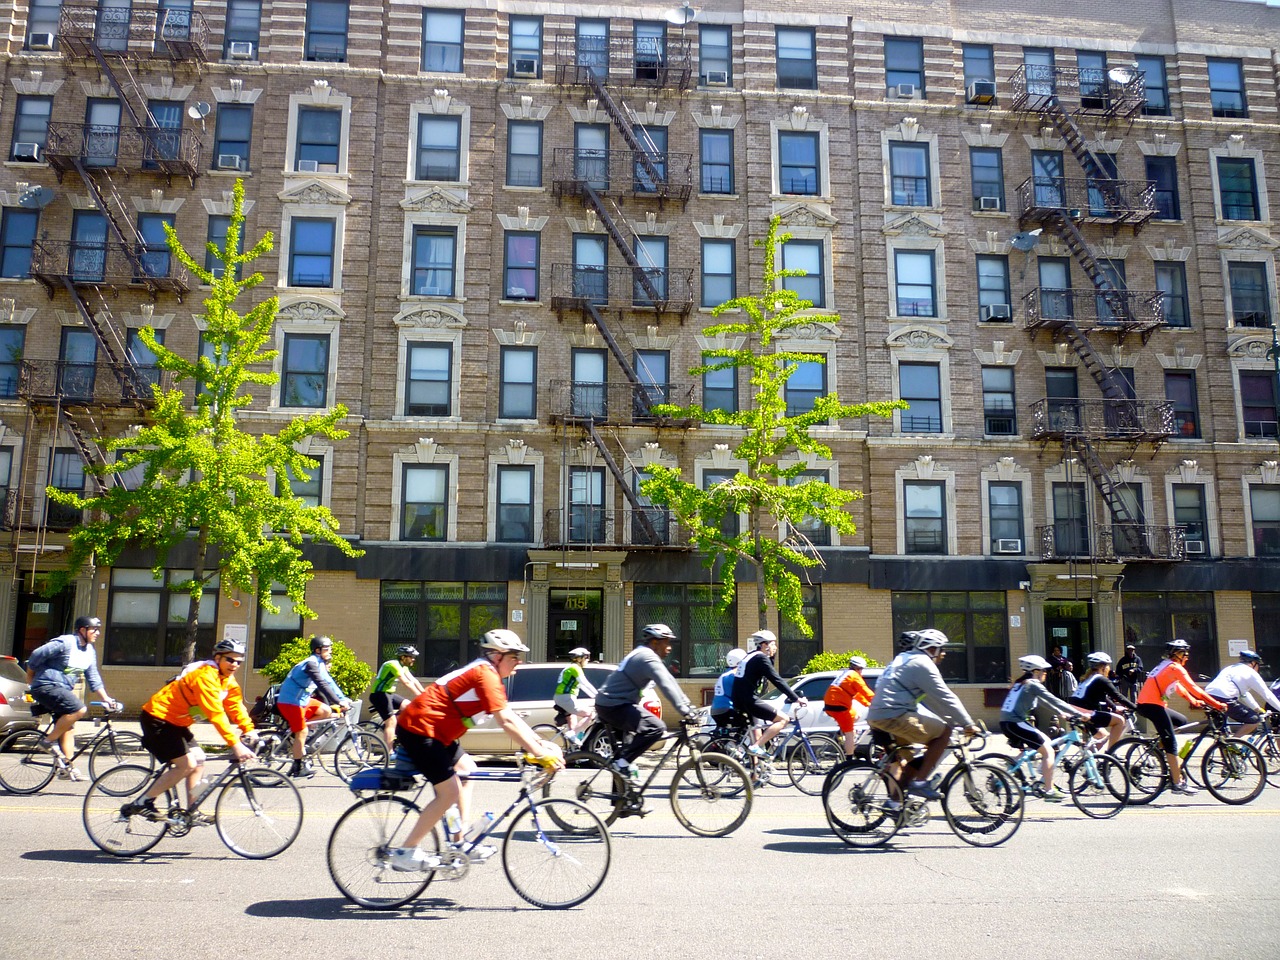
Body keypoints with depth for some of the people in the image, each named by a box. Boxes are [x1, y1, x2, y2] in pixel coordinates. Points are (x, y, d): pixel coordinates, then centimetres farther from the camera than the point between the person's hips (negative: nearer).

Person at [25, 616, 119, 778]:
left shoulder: (90, 651, 9)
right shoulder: (65, 643, -17)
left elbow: (93, 678, 13)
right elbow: (36, 655, -13)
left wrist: (106, 698, 6)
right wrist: (30, 678, 1)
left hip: (62, 690, 9)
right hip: (46, 687, -9)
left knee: (69, 728, 7)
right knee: (79, 709, -26)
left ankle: (67, 767, 13)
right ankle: (49, 740, -11)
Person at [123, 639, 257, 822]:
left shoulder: (228, 679, 4)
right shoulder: (205, 676, -26)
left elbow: (235, 706, 5)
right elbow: (215, 713, -34)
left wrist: (249, 730, -9)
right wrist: (235, 744, -38)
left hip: (177, 722, 10)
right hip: (158, 719, -10)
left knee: (198, 759, 6)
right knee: (187, 765, -15)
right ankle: (140, 804, -5)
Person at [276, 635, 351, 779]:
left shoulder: (320, 664, 9)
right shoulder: (311, 664, -22)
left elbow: (329, 682, 11)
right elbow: (322, 685, -31)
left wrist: (343, 699, 1)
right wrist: (338, 702, -33)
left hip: (302, 699, 9)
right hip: (290, 701, -9)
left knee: (326, 711, 1)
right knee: (302, 732, -7)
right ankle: (298, 768, 2)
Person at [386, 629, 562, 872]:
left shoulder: (482, 672, 14)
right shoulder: (485, 674, -17)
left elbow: (511, 717, 15)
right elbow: (506, 721, -24)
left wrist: (540, 743, 7)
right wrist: (539, 752, -23)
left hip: (434, 730, 11)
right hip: (419, 729, -11)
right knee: (449, 792, -10)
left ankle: (460, 843, 20)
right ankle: (405, 853, -2)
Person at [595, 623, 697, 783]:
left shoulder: (642, 654, 16)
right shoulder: (648, 657, -16)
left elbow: (669, 681, 16)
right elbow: (666, 686, -26)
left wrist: (688, 705, 13)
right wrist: (685, 711, -27)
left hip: (606, 704, 11)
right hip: (614, 706, -11)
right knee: (656, 728, -20)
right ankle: (623, 762, -16)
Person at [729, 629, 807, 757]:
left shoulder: (750, 656, 19)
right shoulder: (761, 658, -8)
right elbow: (777, 681, -13)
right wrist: (796, 698, -10)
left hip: (738, 700, 10)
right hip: (749, 700, -10)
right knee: (783, 719, -7)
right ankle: (756, 746, -14)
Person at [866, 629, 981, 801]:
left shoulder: (904, 659, 25)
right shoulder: (922, 663, -5)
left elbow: (932, 700, 30)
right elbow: (945, 698, -8)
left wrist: (955, 720, 29)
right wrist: (968, 724, -2)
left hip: (876, 716, 10)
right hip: (893, 715, -10)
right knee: (943, 731, -5)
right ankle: (920, 782, -7)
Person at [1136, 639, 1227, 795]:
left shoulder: (1165, 666, 23)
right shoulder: (1175, 667, -6)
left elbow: (1179, 688, 31)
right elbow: (1194, 689, -10)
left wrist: (1195, 702, 24)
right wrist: (1218, 705, -7)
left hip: (1144, 704, 9)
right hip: (1152, 705, -9)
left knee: (1181, 721, 22)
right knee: (1171, 743, -7)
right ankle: (1178, 783, -8)